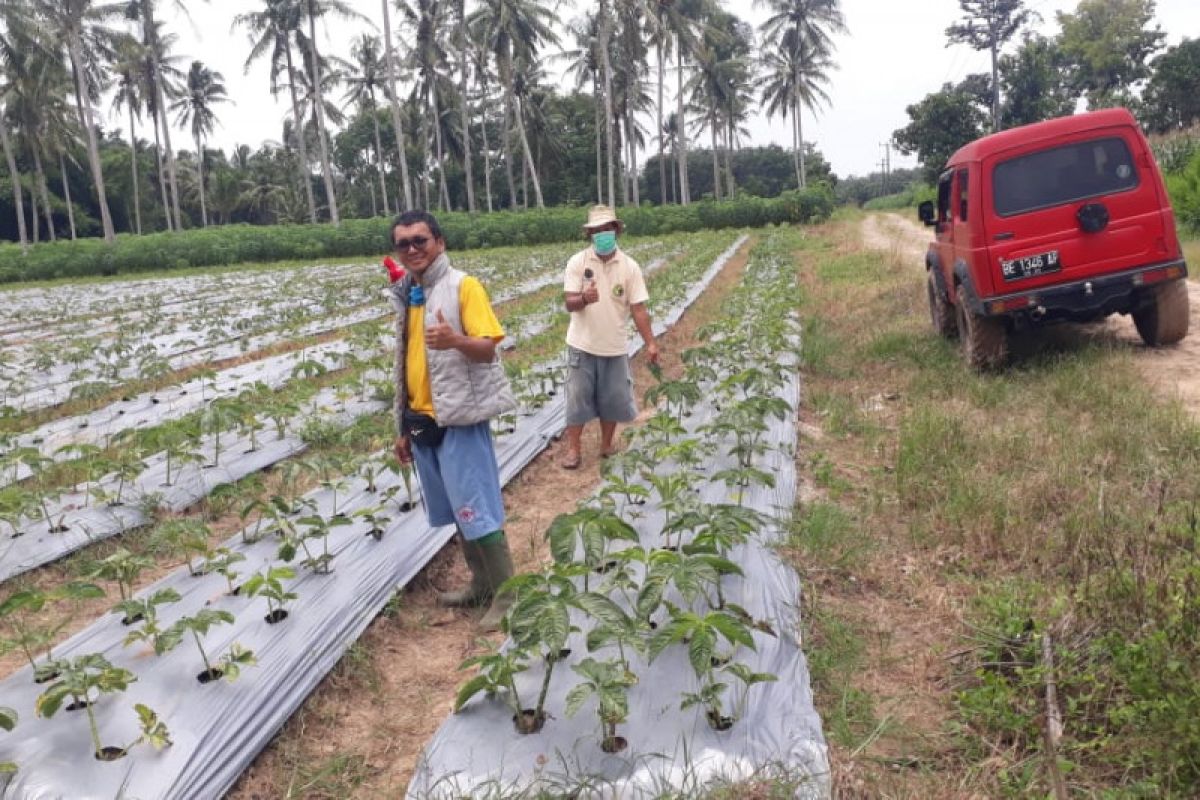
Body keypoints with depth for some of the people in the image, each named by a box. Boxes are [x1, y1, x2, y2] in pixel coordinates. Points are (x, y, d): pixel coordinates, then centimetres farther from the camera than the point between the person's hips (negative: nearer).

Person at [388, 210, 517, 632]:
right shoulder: (405, 295, 12)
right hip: (423, 421, 7)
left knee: (478, 510, -5)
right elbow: (407, 363, 16)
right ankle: (481, 583, 27)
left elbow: (487, 348, -16)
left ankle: (507, 593, 7)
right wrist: (403, 427, 17)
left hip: (459, 419, -7)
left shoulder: (463, 286, -9)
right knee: (456, 511, 14)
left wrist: (457, 339, -38)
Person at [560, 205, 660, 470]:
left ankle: (607, 444, 28)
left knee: (613, 398, 10)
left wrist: (650, 343, -8)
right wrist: (584, 299, -36)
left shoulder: (630, 267, -5)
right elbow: (569, 303, -13)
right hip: (583, 345, -1)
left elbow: (638, 308, -3)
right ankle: (573, 449, 15)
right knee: (578, 397, 4)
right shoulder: (577, 262, -7)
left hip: (615, 347, 1)